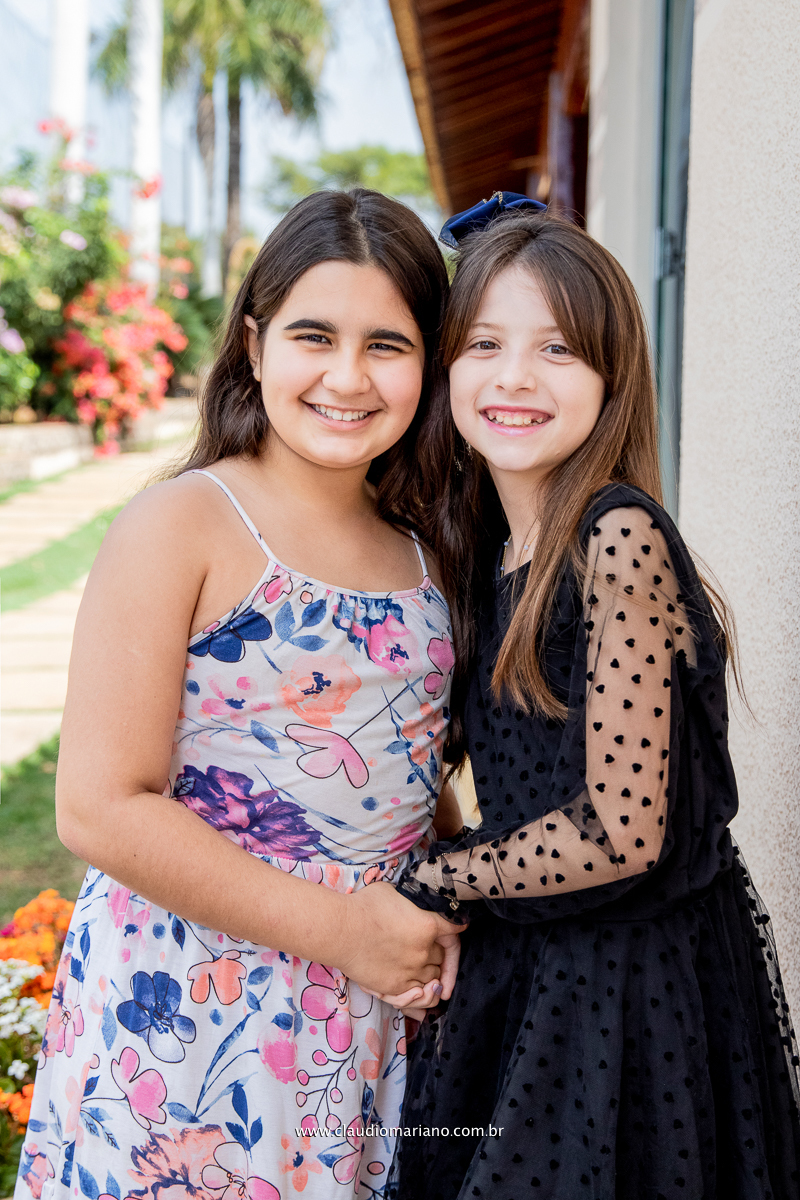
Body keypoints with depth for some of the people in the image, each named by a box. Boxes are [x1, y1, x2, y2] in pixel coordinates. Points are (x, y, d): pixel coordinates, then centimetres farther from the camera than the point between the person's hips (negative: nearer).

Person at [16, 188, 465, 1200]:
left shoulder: (423, 558, 8)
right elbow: (100, 807, -16)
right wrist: (337, 927, -16)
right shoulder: (180, 527, -11)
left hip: (374, 1023, 5)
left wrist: (434, 927, 1)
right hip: (185, 1017, -5)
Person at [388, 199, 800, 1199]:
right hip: (528, 966, 7)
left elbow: (621, 830, -22)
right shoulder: (488, 547, 5)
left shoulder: (618, 537, -19)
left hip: (633, 978, -7)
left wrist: (428, 885, -11)